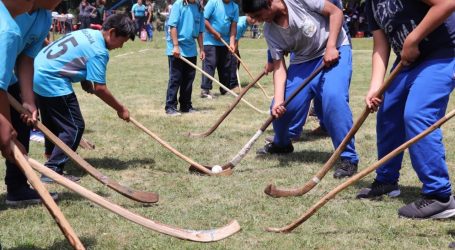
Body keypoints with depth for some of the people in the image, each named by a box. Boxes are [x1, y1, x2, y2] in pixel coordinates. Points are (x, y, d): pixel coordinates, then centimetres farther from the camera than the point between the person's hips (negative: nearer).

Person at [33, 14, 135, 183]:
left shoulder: (89, 33, 9)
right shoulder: (99, 52, -18)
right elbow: (100, 88, -17)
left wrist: (85, 82, 7)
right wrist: (121, 109, -6)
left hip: (38, 73, 10)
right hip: (52, 81, -10)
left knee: (53, 120, 26)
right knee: (74, 127, -5)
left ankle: (52, 154, 43)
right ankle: (52, 171, -9)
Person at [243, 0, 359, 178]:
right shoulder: (270, 32, -9)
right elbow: (279, 67, -9)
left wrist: (330, 47, -23)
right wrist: (278, 100, -22)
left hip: (334, 50, -5)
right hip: (304, 60, 5)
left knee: (333, 97, -29)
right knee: (281, 107, 0)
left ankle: (349, 158, -18)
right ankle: (281, 143, 34)